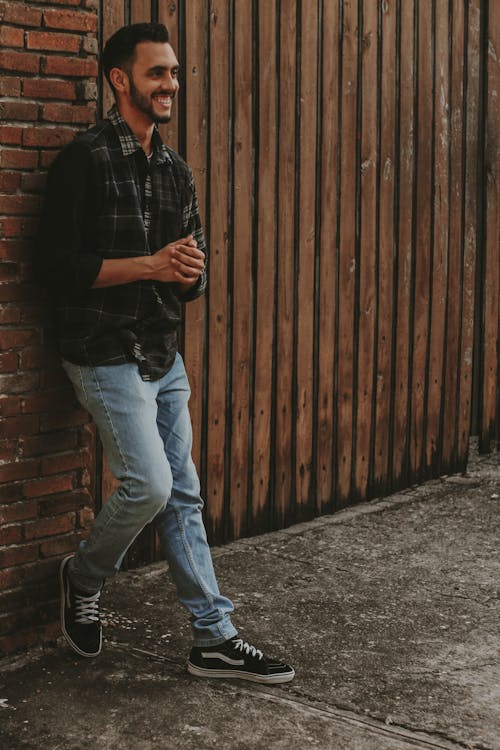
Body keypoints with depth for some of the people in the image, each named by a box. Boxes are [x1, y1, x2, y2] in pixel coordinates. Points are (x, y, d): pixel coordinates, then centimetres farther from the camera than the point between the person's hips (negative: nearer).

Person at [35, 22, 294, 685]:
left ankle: (214, 638, 13)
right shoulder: (87, 159, -10)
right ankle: (83, 578, 15)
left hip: (164, 355, 7)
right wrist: (150, 265, -18)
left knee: (183, 496, 8)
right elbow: (56, 266, -15)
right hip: (107, 355, -7)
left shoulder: (175, 170, 13)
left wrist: (190, 272, -9)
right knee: (149, 484, -14)